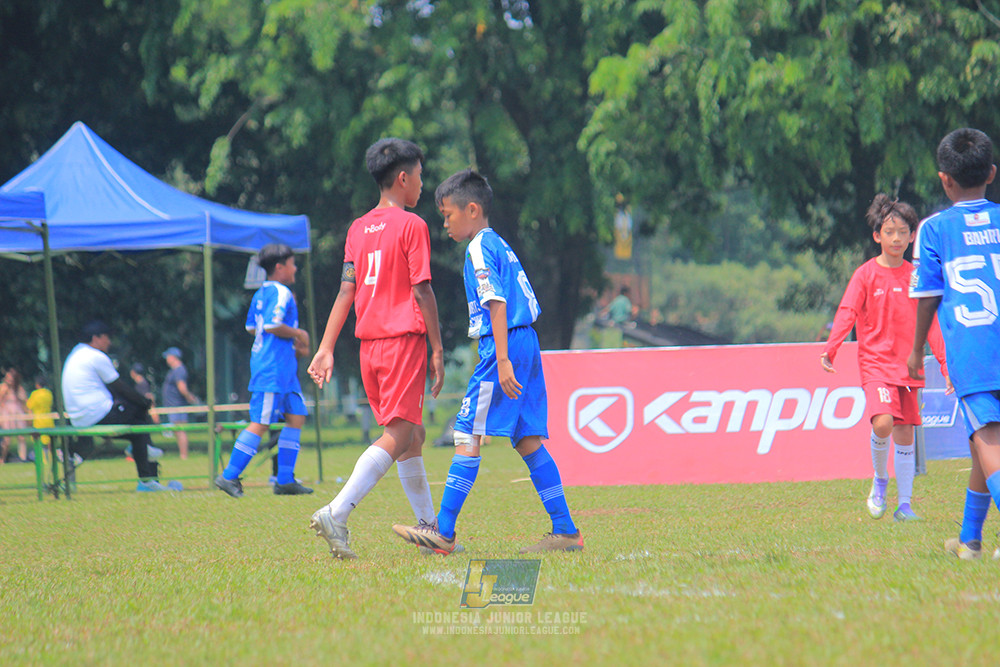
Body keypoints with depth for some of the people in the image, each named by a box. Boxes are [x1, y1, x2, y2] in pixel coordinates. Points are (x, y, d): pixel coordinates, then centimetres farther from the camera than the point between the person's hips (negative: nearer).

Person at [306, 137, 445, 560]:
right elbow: (422, 292, -10)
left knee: (412, 434, 18)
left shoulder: (358, 229, 13)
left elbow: (346, 290, 8)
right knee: (398, 436, -12)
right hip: (404, 340, -8)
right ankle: (336, 513, -28)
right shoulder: (412, 225, -6)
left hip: (369, 345, 8)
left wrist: (326, 348, 5)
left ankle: (429, 526, 22)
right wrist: (437, 351, -7)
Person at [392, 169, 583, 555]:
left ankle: (443, 532, -7)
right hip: (528, 347, 9)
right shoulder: (500, 245, 20)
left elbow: (497, 303, -17)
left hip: (504, 347, -9)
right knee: (529, 441, 8)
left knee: (468, 437, -7)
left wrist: (502, 361, -23)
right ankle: (565, 532, 5)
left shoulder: (479, 249, -8)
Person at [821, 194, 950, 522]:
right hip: (876, 362, -3)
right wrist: (830, 349, -22)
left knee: (905, 434, 4)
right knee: (883, 422, -23)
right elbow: (847, 313, -7)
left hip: (908, 366, 3)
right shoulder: (866, 274, 0)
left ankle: (904, 504, 11)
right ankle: (880, 479, 3)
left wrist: (945, 364, 8)